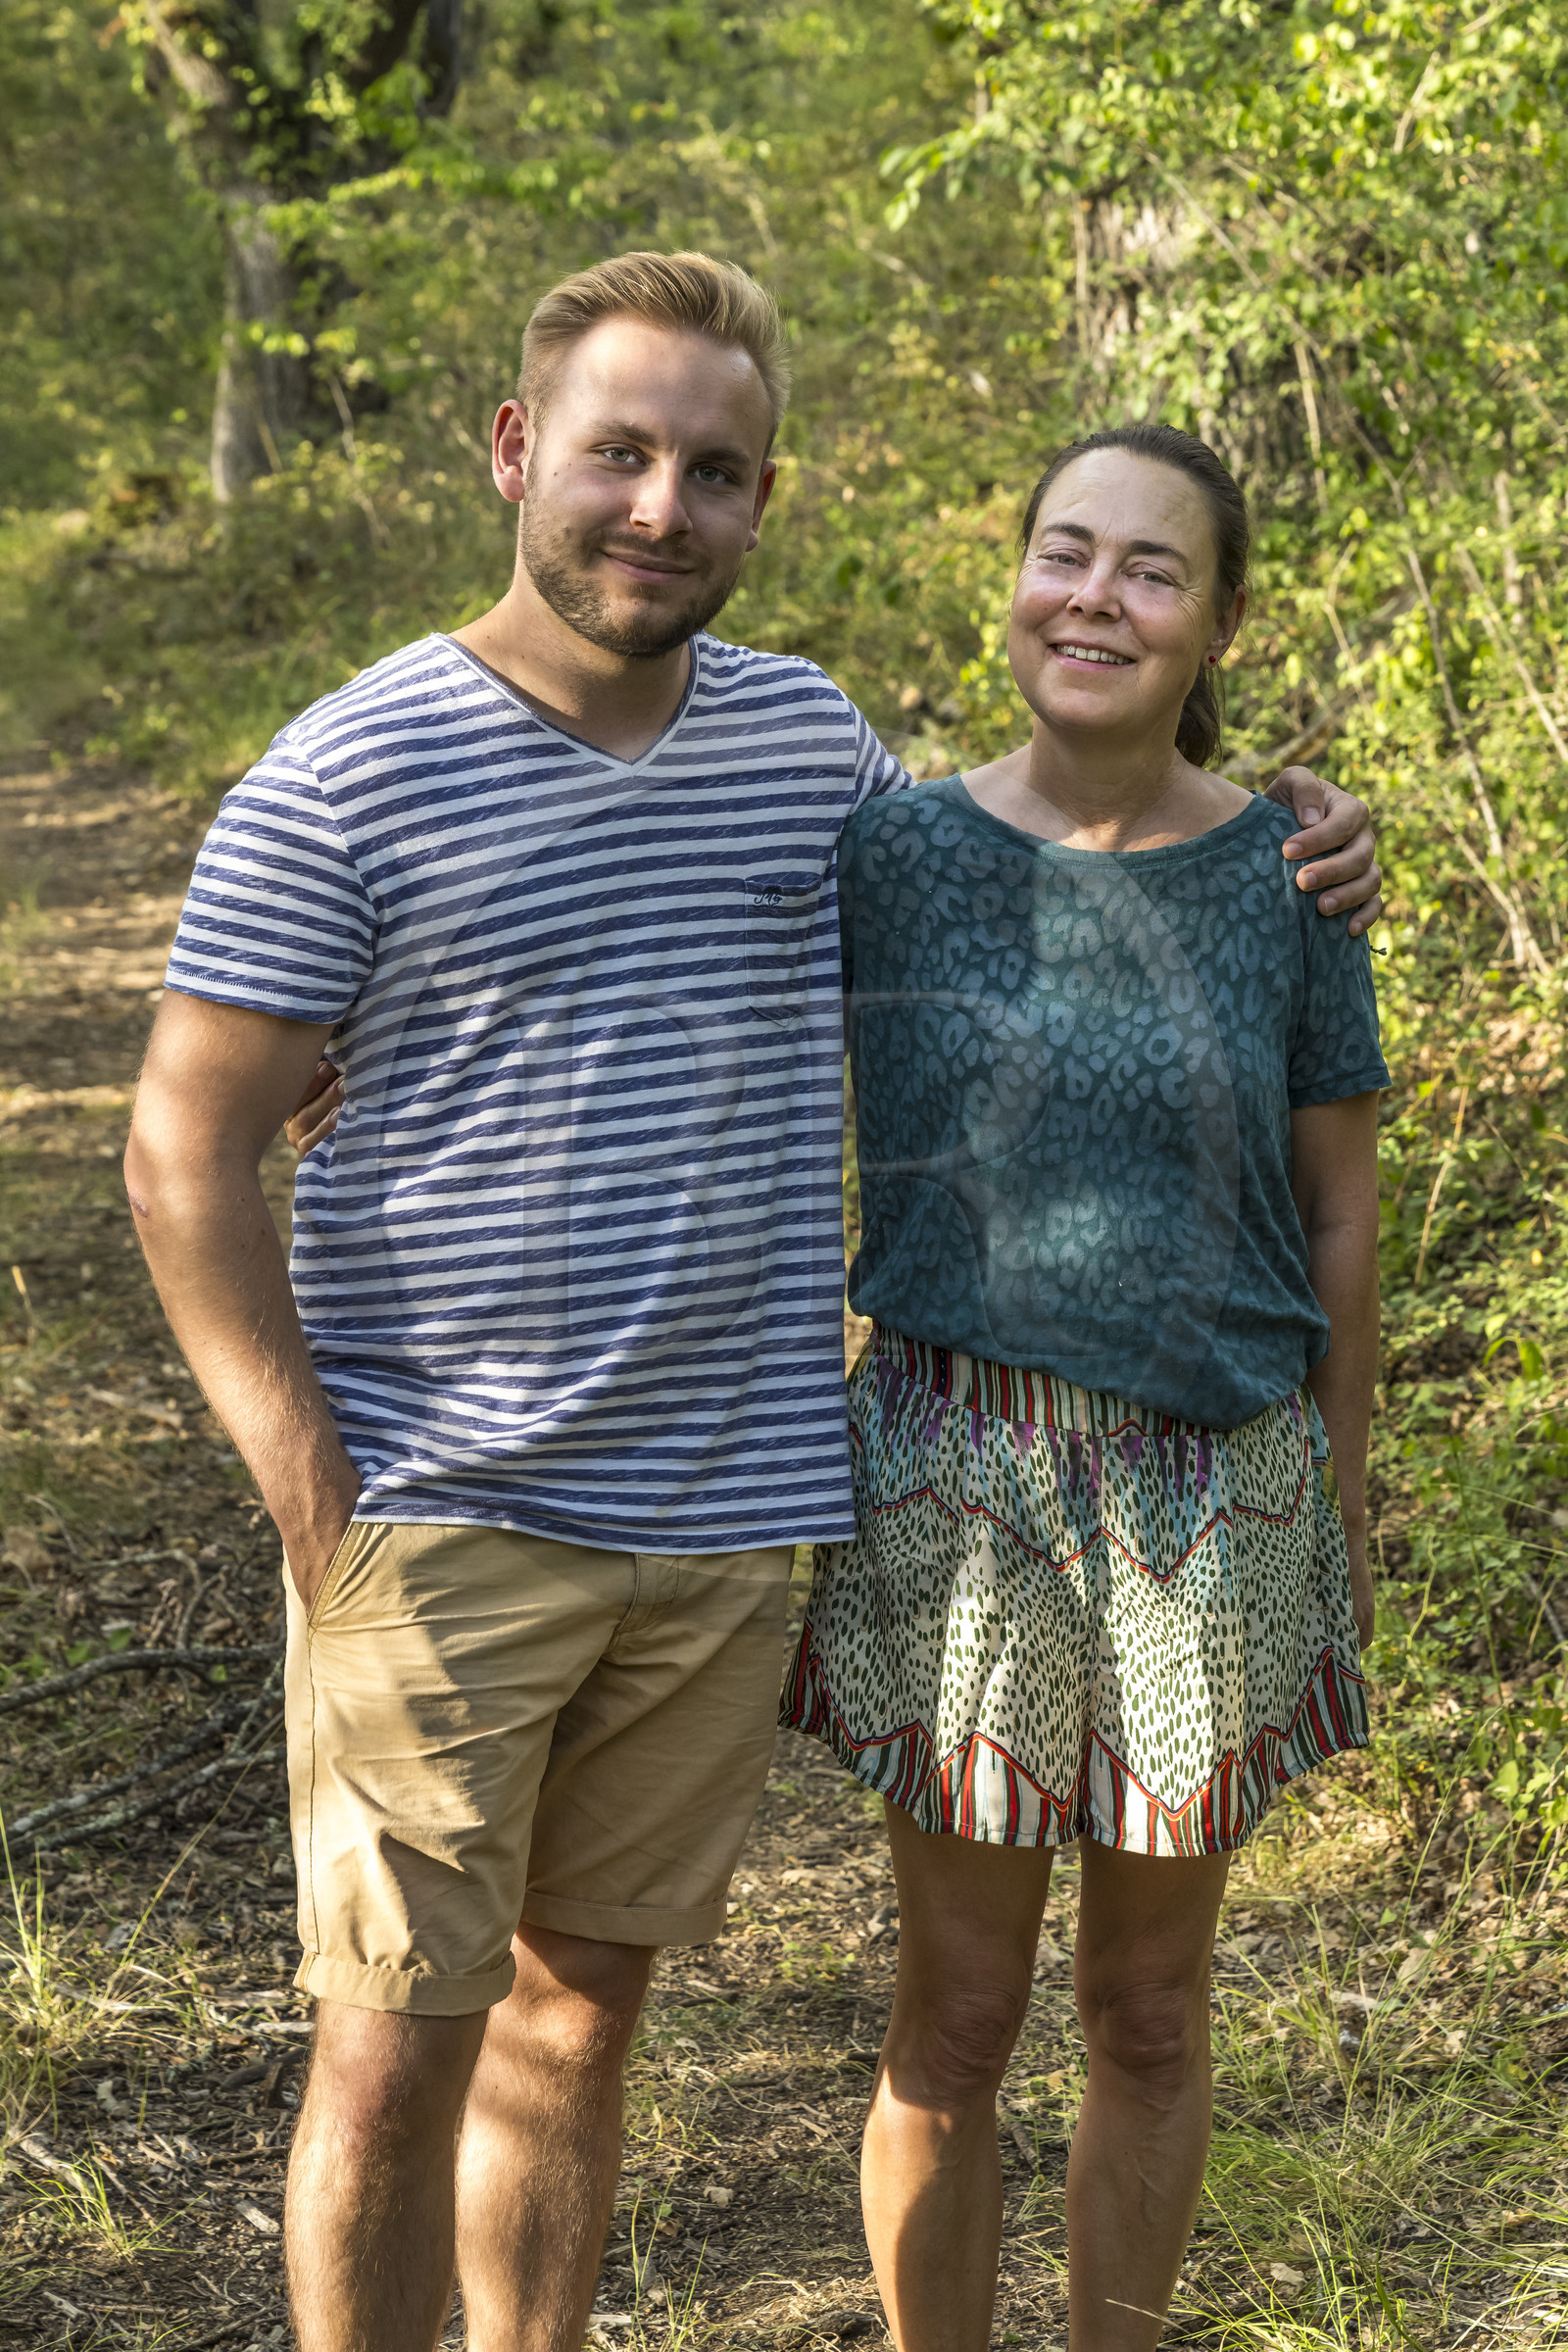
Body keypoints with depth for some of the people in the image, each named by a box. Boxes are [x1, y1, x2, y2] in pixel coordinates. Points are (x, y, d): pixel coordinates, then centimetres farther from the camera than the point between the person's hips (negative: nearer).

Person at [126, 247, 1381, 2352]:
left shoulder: (809, 738, 6)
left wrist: (1276, 863, 9)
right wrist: (317, 1502, -13)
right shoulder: (348, 777, -10)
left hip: (723, 1530, 5)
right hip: (440, 1524, -4)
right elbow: (188, 1152, -8)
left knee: (581, 2008, 17)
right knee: (396, 2051, 1)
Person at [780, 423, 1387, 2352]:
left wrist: (1337, 1523, 6)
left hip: (1209, 1494, 1)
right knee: (957, 2012, 8)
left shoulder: (1280, 880, -3)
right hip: (959, 1484, 0)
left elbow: (1339, 1216, 3)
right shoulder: (895, 853, -4)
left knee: (1148, 2007, 14)